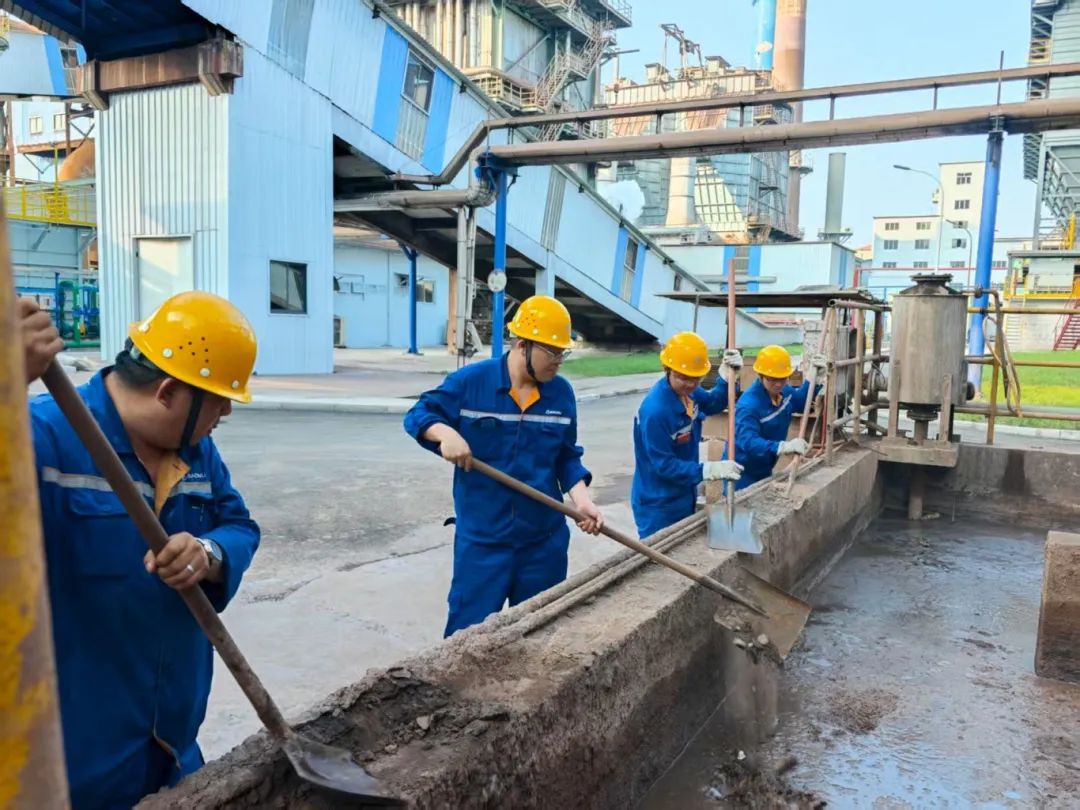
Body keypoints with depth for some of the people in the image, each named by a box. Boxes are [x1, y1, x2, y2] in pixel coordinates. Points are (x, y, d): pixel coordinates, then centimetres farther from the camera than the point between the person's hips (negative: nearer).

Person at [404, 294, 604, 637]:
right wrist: (444, 431, -24)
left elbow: (567, 457, 8)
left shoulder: (561, 393, 1)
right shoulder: (470, 381, -9)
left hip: (545, 538, 3)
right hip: (481, 537, -3)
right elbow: (418, 415, -3)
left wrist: (582, 500, -7)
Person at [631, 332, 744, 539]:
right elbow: (663, 465, -26)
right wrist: (708, 470, -31)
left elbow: (713, 404, 16)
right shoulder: (655, 411, -30)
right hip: (658, 507, -9)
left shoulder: (687, 391, -5)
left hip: (684, 498, 9)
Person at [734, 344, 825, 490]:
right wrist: (783, 447, -56)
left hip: (764, 470, 9)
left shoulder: (783, 391, -4)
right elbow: (748, 441, -42)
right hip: (742, 474, -9)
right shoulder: (748, 405, -31)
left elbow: (800, 402, 19)